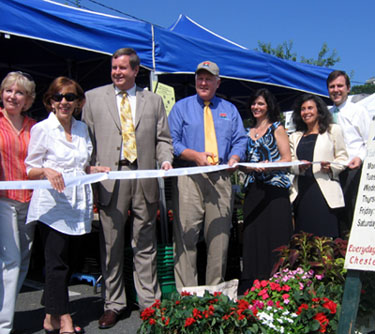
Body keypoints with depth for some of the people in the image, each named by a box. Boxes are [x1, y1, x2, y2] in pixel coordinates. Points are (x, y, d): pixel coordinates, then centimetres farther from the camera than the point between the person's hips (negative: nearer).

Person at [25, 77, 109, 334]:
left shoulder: (82, 128, 13)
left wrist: (95, 169, 2)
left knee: (63, 262, 10)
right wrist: (47, 171, -21)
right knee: (57, 263, -6)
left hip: (77, 204, 5)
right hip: (52, 204, -5)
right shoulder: (42, 129, -2)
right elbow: (30, 171, -2)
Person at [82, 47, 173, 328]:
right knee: (111, 244, 5)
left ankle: (149, 302, 18)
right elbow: (86, 138, 8)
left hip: (145, 177, 1)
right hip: (109, 177, 0)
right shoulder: (93, 97, 11)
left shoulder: (153, 100, 14)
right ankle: (114, 303, 18)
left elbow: (163, 138, 13)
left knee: (145, 244, 7)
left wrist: (165, 160, -6)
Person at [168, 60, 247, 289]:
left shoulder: (230, 109, 20)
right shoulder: (181, 107, 12)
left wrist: (234, 158, -9)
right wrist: (195, 155, -14)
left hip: (221, 178, 3)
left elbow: (240, 140, 13)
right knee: (186, 236, -7)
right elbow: (171, 142, 2)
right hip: (189, 178, -2)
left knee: (220, 236, 3)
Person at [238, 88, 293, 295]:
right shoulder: (249, 132, 18)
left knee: (275, 235, -6)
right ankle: (253, 285, 9)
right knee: (253, 236, 3)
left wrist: (266, 166, -18)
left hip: (274, 189, -4)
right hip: (253, 191, 5)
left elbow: (287, 159, -3)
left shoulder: (277, 129, 4)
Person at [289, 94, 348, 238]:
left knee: (325, 235, -7)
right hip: (302, 191, 4)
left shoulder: (333, 130, 10)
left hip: (324, 191, -3)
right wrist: (298, 167, -9)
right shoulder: (295, 137, 20)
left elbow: (343, 158, 5)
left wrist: (331, 167, -14)